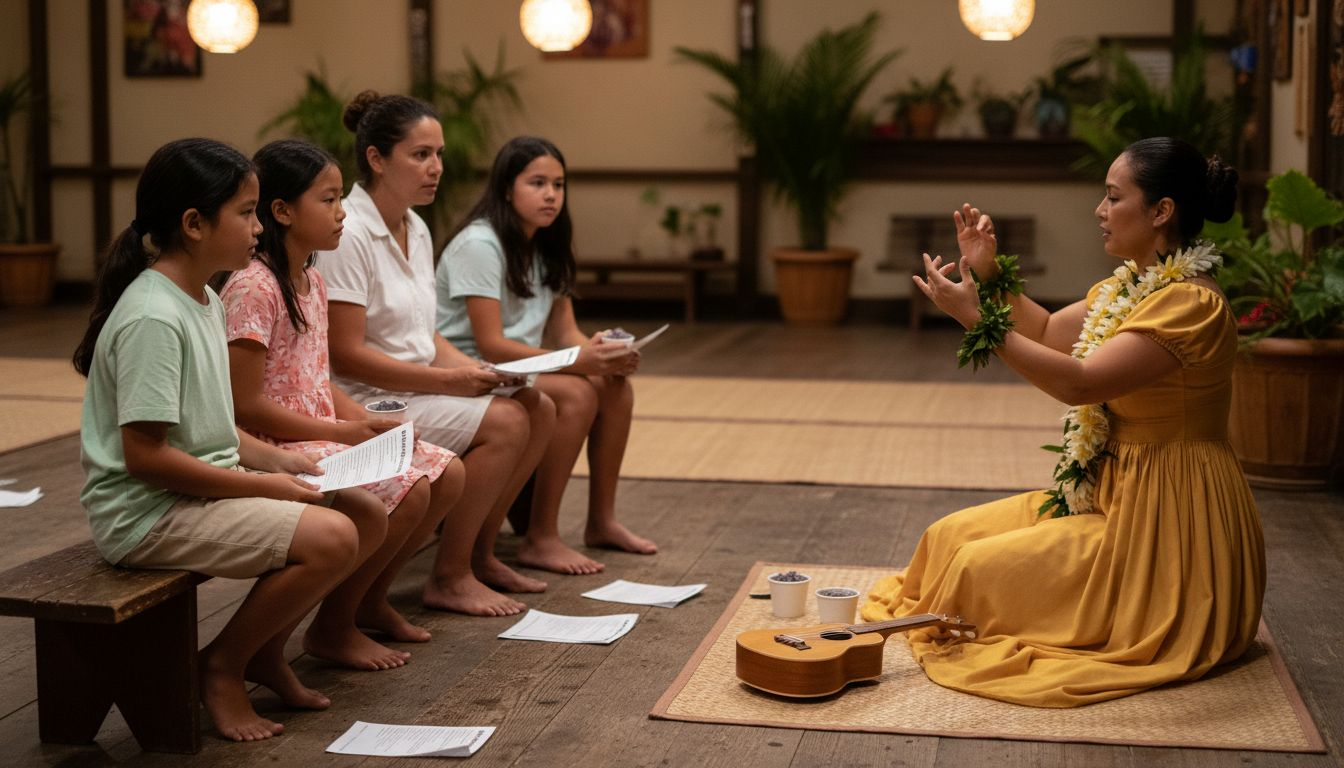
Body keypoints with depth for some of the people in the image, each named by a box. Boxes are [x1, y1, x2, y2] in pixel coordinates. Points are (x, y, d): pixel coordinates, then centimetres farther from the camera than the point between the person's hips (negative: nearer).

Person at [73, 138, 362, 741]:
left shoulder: (204, 302, 10)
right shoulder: (153, 318, -21)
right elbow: (145, 454, -24)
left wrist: (274, 459, 4)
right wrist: (261, 486, -18)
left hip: (204, 487, 10)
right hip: (146, 513, -10)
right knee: (332, 540, -21)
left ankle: (265, 652, 18)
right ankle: (223, 665, -2)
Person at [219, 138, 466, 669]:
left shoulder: (311, 283, 12)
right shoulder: (252, 290, -18)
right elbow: (245, 406, -21)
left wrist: (367, 422, -2)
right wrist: (343, 432, -17)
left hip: (326, 433, 10)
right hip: (275, 448, -10)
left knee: (447, 473, 0)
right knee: (406, 490, -24)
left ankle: (370, 600, 16)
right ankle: (332, 628, -6)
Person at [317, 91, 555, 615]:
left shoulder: (417, 231, 11)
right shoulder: (347, 234, -18)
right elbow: (345, 356, -21)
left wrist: (475, 370, -3)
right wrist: (450, 380, -21)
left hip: (417, 389, 9)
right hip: (365, 403, -9)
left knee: (538, 409, -4)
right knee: (504, 422, -22)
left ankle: (479, 553, 9)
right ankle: (449, 579, -10)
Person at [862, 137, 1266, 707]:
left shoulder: (1190, 304, -23)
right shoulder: (1131, 284, 9)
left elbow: (1079, 383, -30)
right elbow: (1049, 330, 21)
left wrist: (975, 317, -27)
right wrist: (988, 274, 6)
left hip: (1163, 520, -10)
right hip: (1110, 495, 10)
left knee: (978, 569, -14)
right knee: (949, 537, 3)